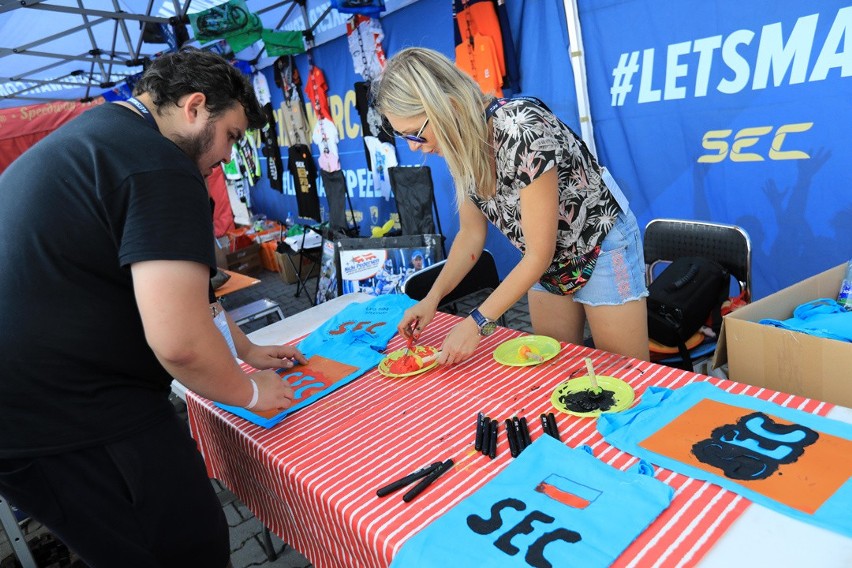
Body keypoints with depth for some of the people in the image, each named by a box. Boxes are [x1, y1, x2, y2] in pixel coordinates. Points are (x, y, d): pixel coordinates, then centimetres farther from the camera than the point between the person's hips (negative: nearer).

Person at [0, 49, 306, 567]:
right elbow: (180, 340, -27)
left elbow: (174, 284, 20)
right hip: (70, 422, -10)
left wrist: (246, 350, 22)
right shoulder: (159, 165, -19)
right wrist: (251, 392, -7)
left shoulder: (98, 134, 15)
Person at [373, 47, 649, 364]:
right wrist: (432, 298, -7)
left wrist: (477, 323, -23)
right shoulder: (460, 143, -10)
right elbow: (471, 233, 2)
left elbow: (539, 253, -26)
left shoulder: (522, 130, -33)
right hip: (549, 262, 7)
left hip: (602, 249, -6)